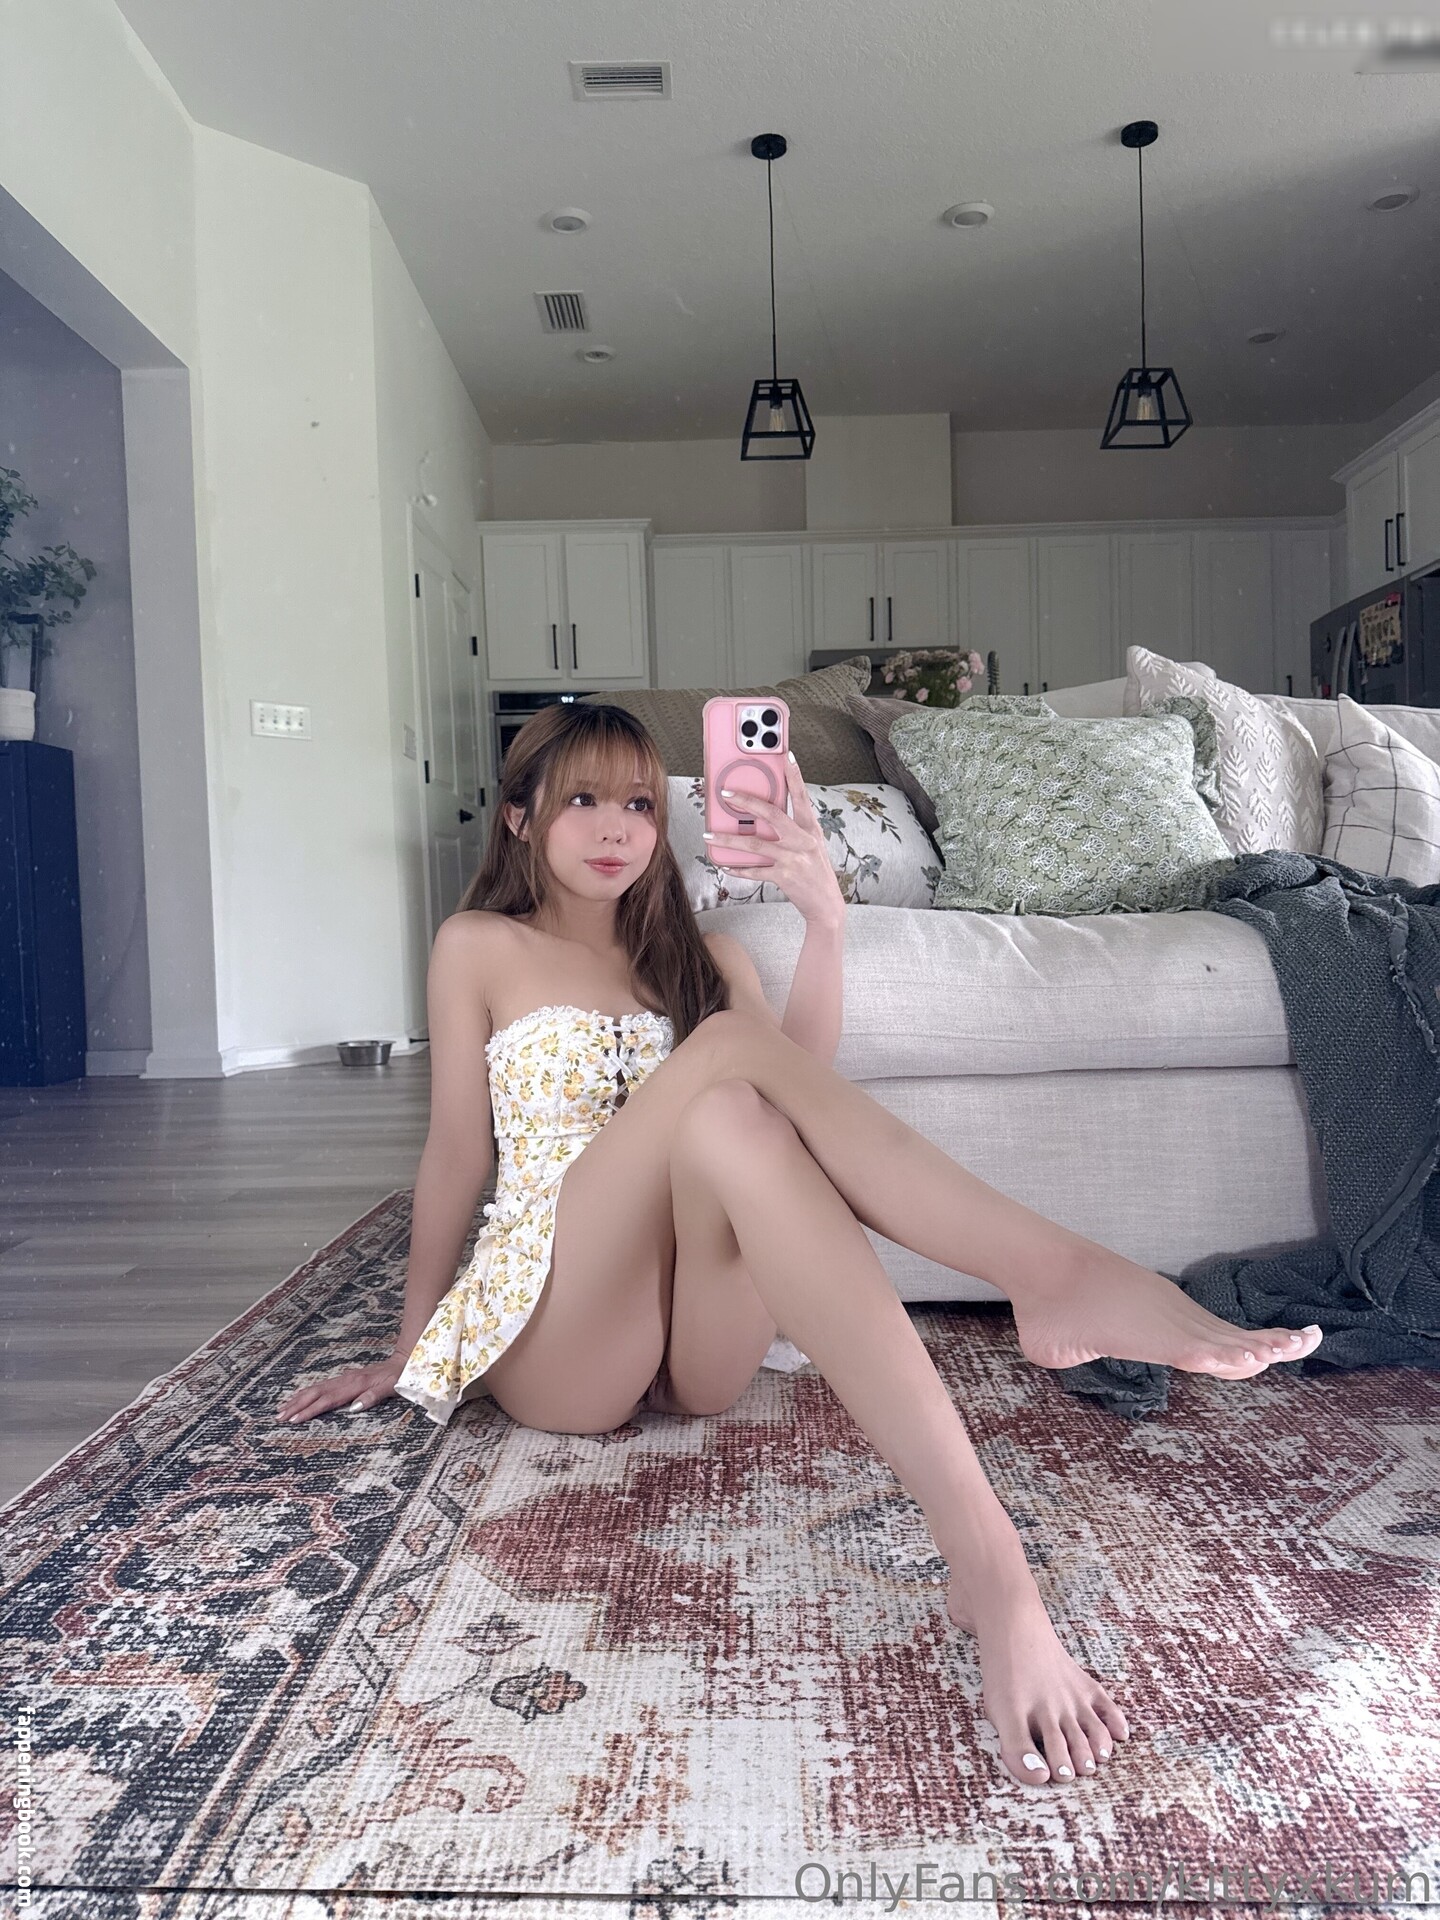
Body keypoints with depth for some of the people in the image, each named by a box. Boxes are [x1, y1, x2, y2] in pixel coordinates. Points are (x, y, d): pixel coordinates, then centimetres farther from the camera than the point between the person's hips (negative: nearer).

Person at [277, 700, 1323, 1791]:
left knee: (738, 1120, -33)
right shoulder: (480, 948, 10)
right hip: (553, 1340, -3)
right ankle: (1057, 1276, -42)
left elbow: (802, 1086, 0)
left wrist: (826, 926, -14)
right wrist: (410, 1347, 12)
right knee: (731, 1046, -28)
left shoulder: (701, 955, 19)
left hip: (704, 1347, 3)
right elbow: (457, 1150, 10)